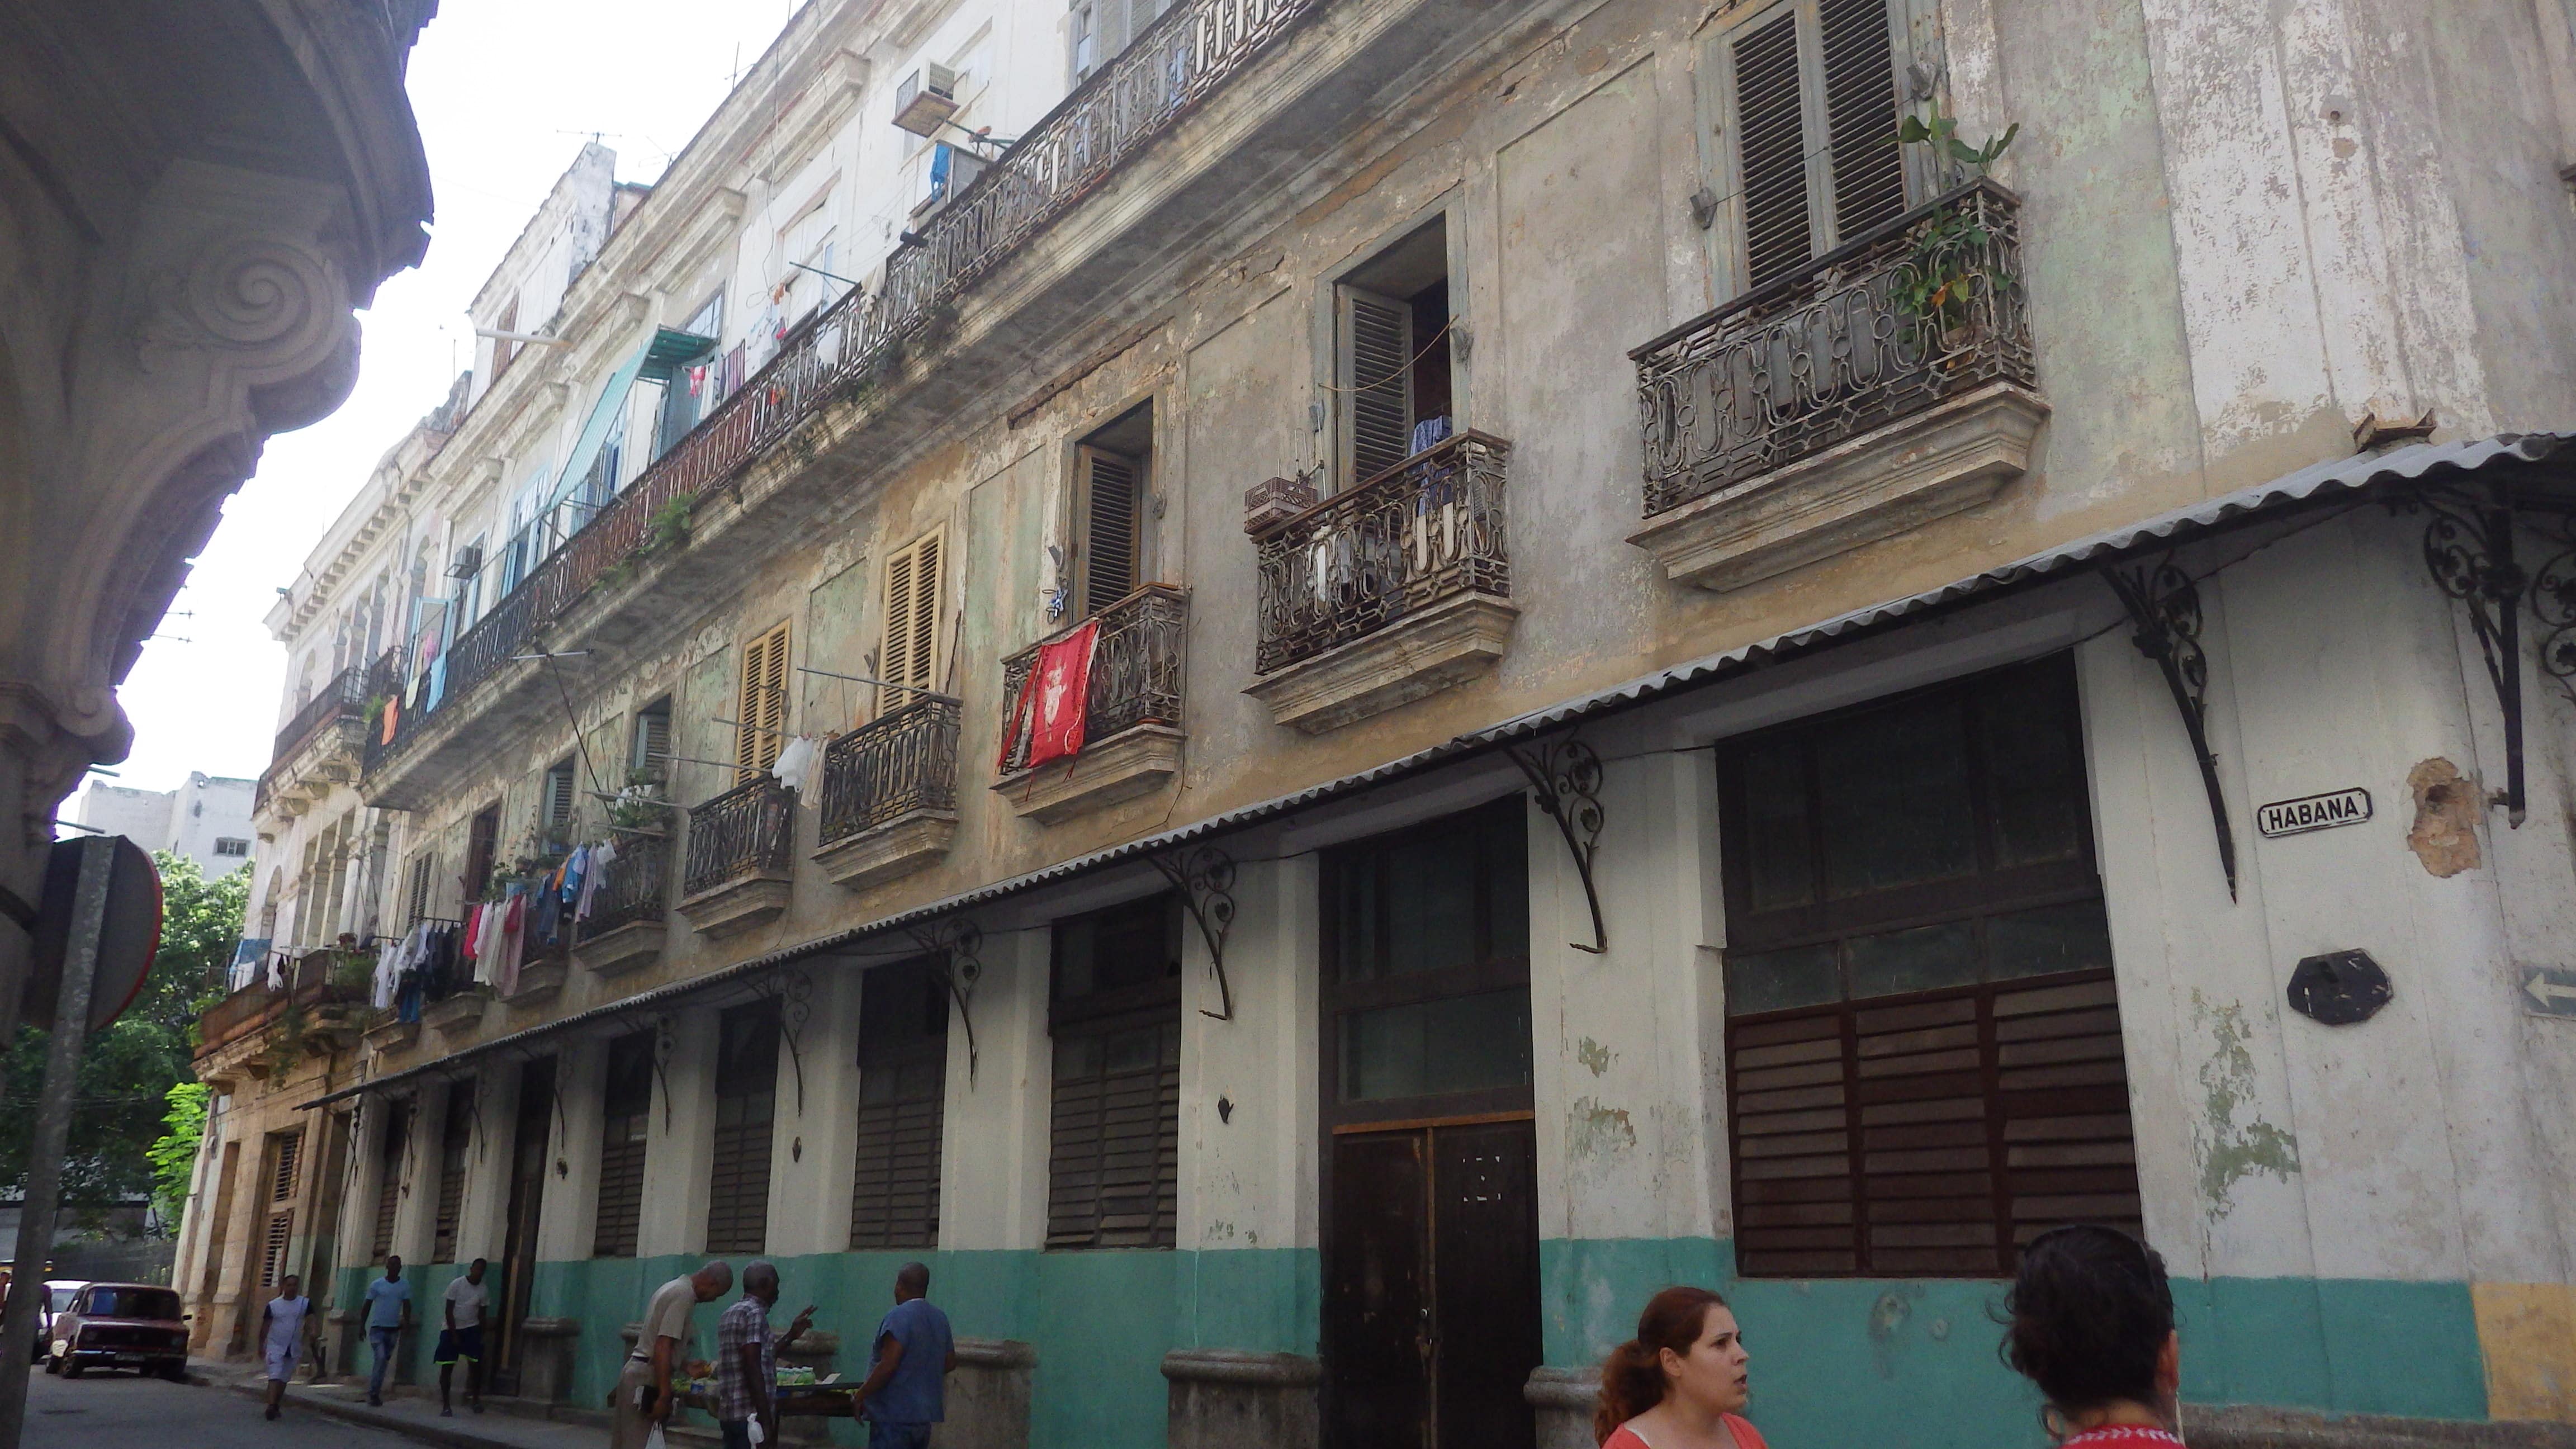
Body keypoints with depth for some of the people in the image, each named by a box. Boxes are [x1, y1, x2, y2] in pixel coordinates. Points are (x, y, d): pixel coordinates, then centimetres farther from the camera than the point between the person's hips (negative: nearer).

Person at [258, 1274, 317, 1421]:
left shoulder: (305, 1303, 0)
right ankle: (271, 1406, -20)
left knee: (284, 1379, 10)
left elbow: (310, 1320, -9)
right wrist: (261, 1345, 5)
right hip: (276, 1347, -2)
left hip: (294, 1349, 2)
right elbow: (265, 1326, 5)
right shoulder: (273, 1305, -1)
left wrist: (311, 1332, -29)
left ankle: (276, 1406, 21)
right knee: (275, 1376, -15)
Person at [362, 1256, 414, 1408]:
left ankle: (375, 1392, 19)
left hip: (394, 1329, 3)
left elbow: (407, 1306, 2)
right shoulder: (376, 1285, -1)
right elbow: (368, 1306, 4)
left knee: (385, 1361, 8)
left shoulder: (405, 1287, 3)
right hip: (378, 1328, -3)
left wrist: (407, 1322, -13)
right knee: (381, 1358, -17)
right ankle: (374, 1393, -10)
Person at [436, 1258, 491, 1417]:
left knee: (476, 1365, -8)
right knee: (447, 1367, -4)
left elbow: (482, 1315, 5)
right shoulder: (457, 1285, -12)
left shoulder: (484, 1291, -3)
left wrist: (481, 1335, -2)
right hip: (452, 1328, -2)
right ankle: (446, 1405, 2)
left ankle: (475, 1399, 4)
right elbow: (449, 1311, -10)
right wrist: (454, 1334, -13)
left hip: (472, 1329, 2)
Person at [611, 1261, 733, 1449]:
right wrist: (664, 1396, -23)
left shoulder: (674, 1288, 15)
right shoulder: (684, 1295, -15)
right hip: (647, 1378, -10)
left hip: (636, 1372, 10)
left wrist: (686, 1365, 25)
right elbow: (663, 1347, -22)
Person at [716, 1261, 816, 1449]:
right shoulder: (754, 1313, -11)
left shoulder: (731, 1314, 18)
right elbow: (753, 1370, -19)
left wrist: (791, 1335, 30)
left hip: (730, 1413, 10)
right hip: (750, 1416, -10)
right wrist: (767, 1421, -19)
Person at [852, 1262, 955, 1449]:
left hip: (894, 1415, -8)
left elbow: (888, 1366, -21)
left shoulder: (900, 1317, -14)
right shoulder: (940, 1319, 10)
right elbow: (950, 1363, 17)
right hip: (924, 1415, 8)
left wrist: (859, 1397, -11)